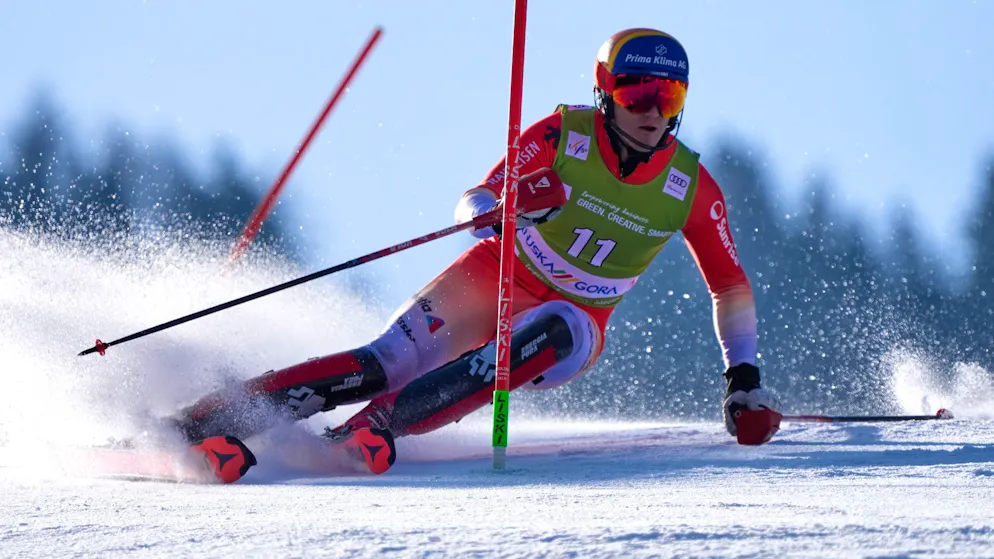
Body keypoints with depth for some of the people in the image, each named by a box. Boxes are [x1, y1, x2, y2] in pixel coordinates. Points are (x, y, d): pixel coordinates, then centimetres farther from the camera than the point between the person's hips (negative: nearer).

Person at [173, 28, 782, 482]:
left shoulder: (691, 189, -7)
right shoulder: (561, 136, -13)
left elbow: (731, 285, 5)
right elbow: (475, 201, -15)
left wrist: (745, 378, -3)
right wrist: (501, 208, -38)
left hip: (572, 321, 1)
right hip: (493, 279, -1)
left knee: (556, 334, -37)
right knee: (388, 362, -25)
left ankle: (375, 426, -45)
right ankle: (217, 416, -26)